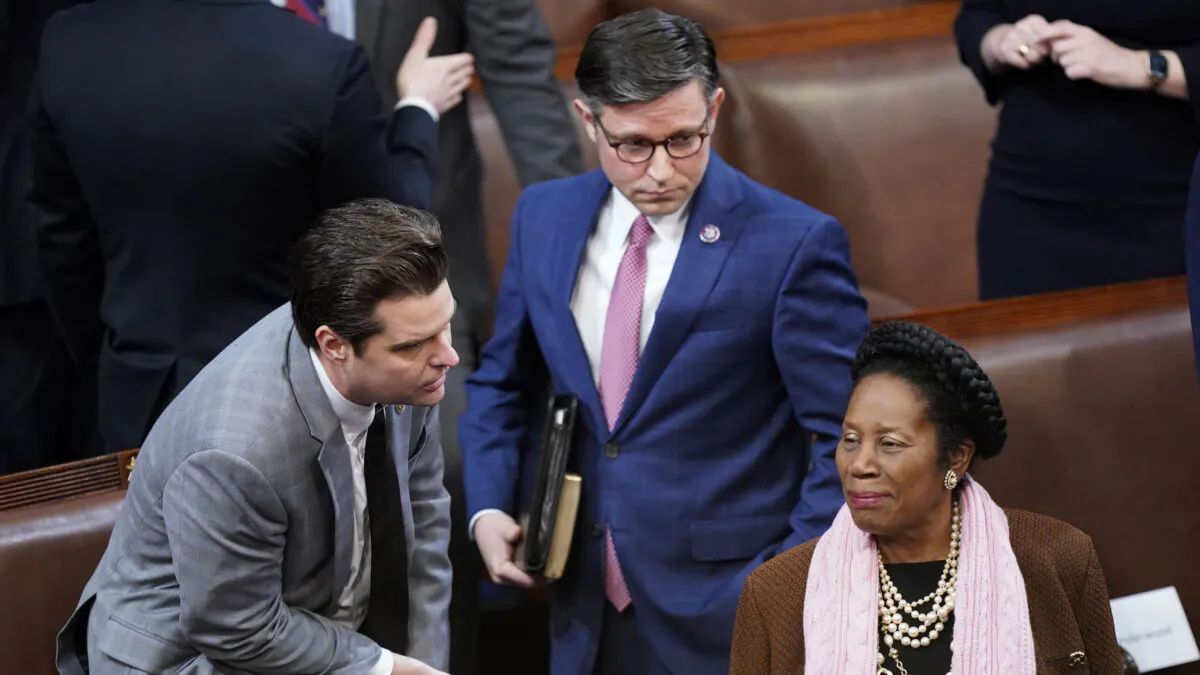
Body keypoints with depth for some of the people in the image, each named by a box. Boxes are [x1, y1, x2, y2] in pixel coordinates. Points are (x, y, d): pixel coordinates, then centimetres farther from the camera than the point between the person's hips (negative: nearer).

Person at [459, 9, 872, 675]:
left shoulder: (793, 244, -12)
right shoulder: (544, 217, 4)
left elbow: (848, 438, -9)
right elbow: (503, 383, 16)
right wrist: (487, 508, 2)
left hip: (724, 619, -4)